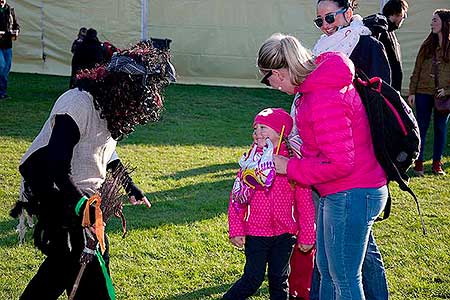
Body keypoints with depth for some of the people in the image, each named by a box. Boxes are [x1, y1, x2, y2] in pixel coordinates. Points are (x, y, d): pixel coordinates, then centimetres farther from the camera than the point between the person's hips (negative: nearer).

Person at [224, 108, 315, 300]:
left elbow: (305, 203, -3)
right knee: (253, 279, 2)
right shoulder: (251, 161, -4)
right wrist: (236, 230, -7)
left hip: (285, 234, 0)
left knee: (279, 280, 12)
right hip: (256, 232, 0)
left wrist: (307, 235, -2)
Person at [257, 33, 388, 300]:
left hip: (351, 197, -10)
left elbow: (339, 164, -26)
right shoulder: (320, 84, 6)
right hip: (337, 195, 10)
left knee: (345, 278, 0)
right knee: (327, 269, 21)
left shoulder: (324, 100, -26)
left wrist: (290, 167, -15)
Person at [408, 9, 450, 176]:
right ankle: (419, 162, 7)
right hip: (424, 93, 2)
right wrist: (412, 92, 3)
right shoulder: (427, 45, 6)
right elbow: (417, 70, 8)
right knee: (421, 127, 2)